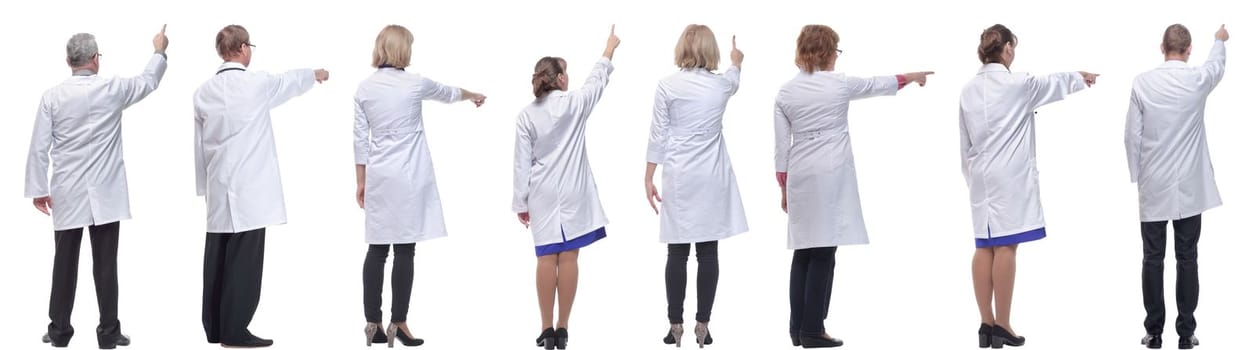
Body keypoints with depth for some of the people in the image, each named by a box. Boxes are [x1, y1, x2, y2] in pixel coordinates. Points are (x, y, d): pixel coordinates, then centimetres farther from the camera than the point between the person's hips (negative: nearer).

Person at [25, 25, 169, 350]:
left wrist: (38, 189, 7)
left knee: (65, 263, 8)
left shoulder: (52, 96, -3)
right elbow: (148, 81, 15)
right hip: (105, 193, -1)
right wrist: (159, 51, 33)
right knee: (105, 263, 1)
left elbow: (39, 147, -2)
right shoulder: (112, 88, -4)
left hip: (67, 194, 1)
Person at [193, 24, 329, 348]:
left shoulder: (204, 91, 6)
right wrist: (316, 74, 34)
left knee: (217, 260, 9)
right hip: (249, 190, -6)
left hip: (218, 191, 6)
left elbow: (198, 144, 10)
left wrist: (204, 186, 19)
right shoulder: (257, 84, -8)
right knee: (243, 262, -5)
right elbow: (290, 81, 13)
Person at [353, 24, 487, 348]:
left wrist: (361, 181, 13)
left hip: (378, 177, 4)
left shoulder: (365, 88, 4)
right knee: (404, 250, -2)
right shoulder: (415, 84, -5)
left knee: (377, 249, 6)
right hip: (407, 177, -4)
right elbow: (448, 94, 16)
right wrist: (473, 95, 37)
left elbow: (360, 138, 6)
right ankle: (398, 324, -2)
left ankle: (373, 324, 6)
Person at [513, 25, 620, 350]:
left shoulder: (526, 115, -1)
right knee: (568, 257, 0)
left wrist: (521, 203, 5)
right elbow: (596, 80, 15)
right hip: (572, 192, -1)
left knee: (547, 259, 1)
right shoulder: (574, 103, -5)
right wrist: (609, 49, 31)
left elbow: (522, 162, -1)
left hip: (542, 193, 1)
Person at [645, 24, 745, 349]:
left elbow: (658, 135, -3)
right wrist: (736, 61, 52)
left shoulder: (667, 86, -5)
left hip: (679, 178, -1)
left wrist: (648, 178, 4)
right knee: (708, 252, 3)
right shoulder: (721, 84, 3)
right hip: (712, 178, 1)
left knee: (678, 252, 4)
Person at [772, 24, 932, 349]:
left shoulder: (786, 92, 5)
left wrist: (784, 187, 14)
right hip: (830, 176, -5)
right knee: (823, 252, -4)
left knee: (803, 251, 10)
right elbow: (877, 85, 14)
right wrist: (911, 77, 32)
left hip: (799, 177, 5)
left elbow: (781, 146, 6)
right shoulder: (840, 84, -4)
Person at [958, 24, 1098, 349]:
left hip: (982, 177, 6)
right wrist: (1081, 76, 32)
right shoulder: (1018, 84, -8)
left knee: (985, 247, 6)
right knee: (1005, 247, -5)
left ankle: (987, 323, 7)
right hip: (1010, 177, -6)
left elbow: (965, 141, 10)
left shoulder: (969, 89, 7)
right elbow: (1054, 84, 12)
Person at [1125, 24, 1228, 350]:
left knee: (1153, 259, 4)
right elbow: (1217, 65, 21)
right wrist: (1220, 40, 42)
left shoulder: (1142, 83, -6)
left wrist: (1137, 175, 10)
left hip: (1153, 187, 0)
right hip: (1189, 187, 0)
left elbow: (1132, 135, -3)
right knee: (1187, 259, 4)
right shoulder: (1198, 79, -4)